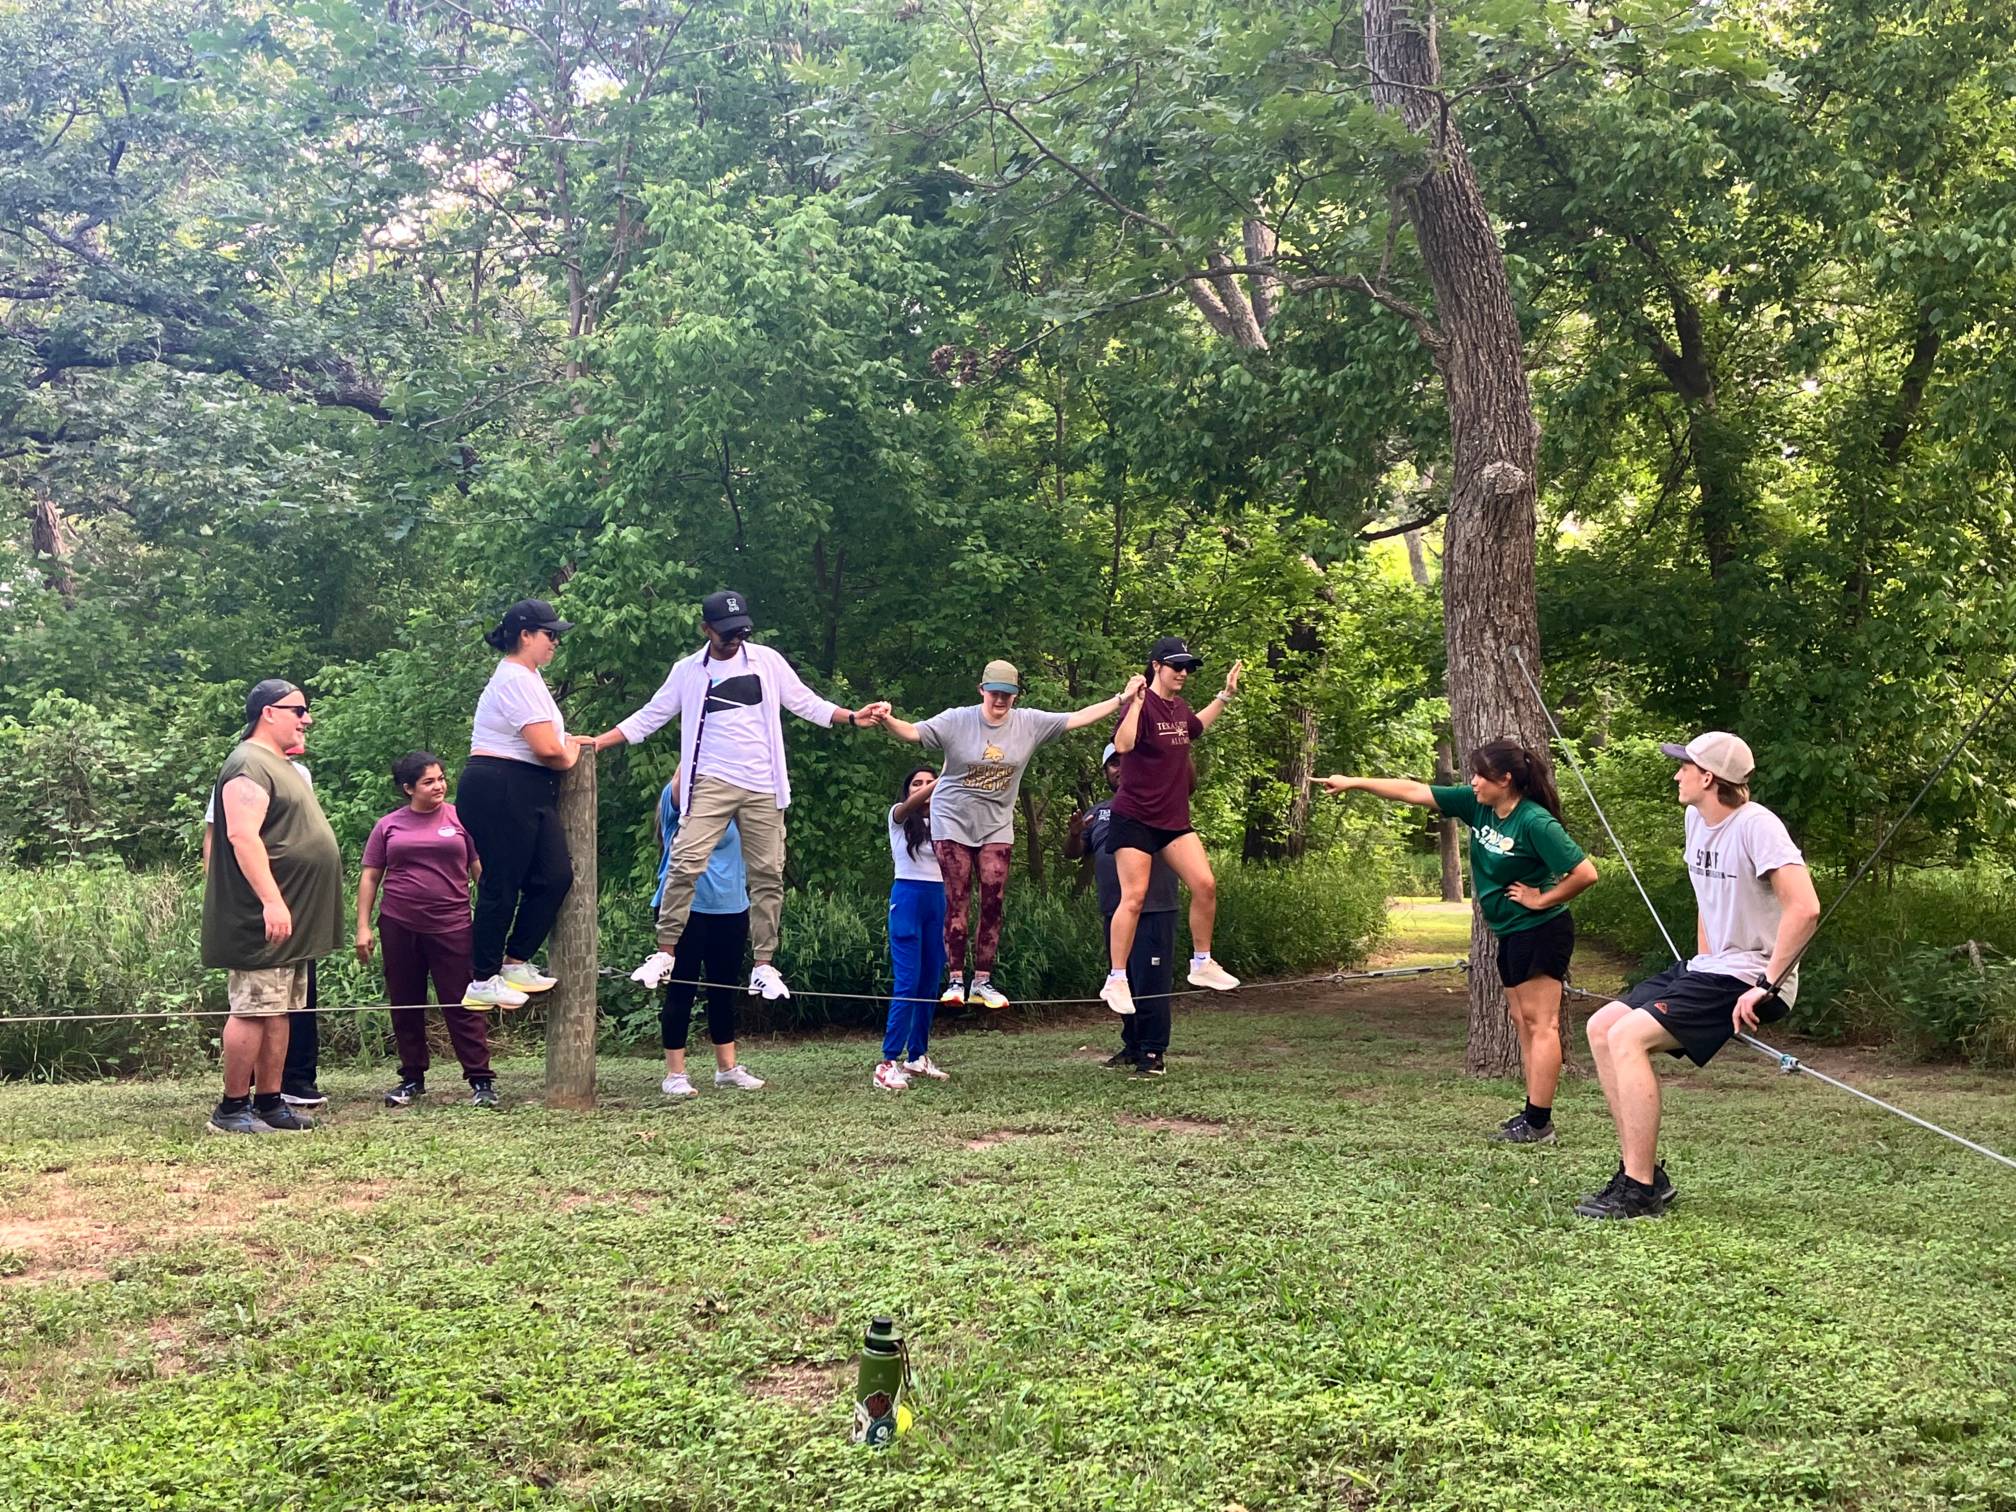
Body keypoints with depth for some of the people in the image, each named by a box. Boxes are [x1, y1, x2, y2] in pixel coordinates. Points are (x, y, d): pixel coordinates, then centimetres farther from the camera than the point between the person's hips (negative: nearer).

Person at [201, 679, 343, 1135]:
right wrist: (271, 900, -29)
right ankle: (231, 1109, -1)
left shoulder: (282, 766, 20)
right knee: (253, 1011, -7)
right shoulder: (249, 765, -13)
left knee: (279, 1012, 11)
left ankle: (268, 1101, 15)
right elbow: (243, 836, -23)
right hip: (264, 921, -10)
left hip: (290, 921, 10)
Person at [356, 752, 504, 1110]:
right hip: (399, 926, 2)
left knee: (461, 1005, -3)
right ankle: (412, 1079, 20)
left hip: (451, 926, -2)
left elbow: (481, 869, 7)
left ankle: (481, 1080, -1)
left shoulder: (460, 819, 4)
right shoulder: (388, 826, 7)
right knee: (405, 1006, 9)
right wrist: (363, 927, 2)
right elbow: (370, 877, 9)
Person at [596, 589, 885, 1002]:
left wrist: (852, 717, -3)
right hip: (712, 783, -1)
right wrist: (595, 743, 1)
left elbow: (806, 704, 10)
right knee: (686, 865, -15)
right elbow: (647, 719, 9)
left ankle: (764, 967, 8)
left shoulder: (767, 661, 5)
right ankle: (664, 955, -9)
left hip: (763, 789, 1)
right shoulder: (688, 670, 5)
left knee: (768, 875, 1)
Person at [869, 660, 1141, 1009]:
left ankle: (983, 981, 6)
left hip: (996, 826, 3)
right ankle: (955, 979, 2)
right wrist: (887, 721, -40)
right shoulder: (957, 721, -11)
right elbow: (913, 732, -20)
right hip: (953, 821, -3)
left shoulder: (1029, 723, -3)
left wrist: (1121, 700, -3)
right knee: (957, 902, -3)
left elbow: (1077, 718, 0)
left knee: (993, 903, -2)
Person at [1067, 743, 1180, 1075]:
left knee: (1151, 983, -7)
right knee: (1124, 983, 14)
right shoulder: (1098, 812, 17)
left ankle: (1154, 1053, -2)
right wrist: (1074, 833, -5)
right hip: (1113, 911, 6)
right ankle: (1132, 1046, 24)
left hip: (1153, 910, -6)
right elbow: (1072, 853, 16)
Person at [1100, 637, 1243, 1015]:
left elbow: (1196, 725, 36)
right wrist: (1134, 703, -38)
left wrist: (1225, 696, 34)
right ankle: (1115, 981, -1)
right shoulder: (1142, 705, -14)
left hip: (1174, 819, 7)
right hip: (1135, 818, -7)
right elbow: (1122, 744, -33)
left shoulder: (1179, 707, 11)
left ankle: (1202, 964, 15)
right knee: (1134, 896, -8)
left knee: (1205, 885, -1)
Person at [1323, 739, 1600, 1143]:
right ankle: (1533, 1115, 15)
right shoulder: (1478, 805, 2)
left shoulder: (1535, 822, -22)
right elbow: (1414, 792, 5)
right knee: (1525, 1024, 10)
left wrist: (1542, 898, -14)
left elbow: (1585, 873, -24)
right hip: (1512, 933, 9)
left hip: (1540, 931, -9)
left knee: (1540, 1025, -7)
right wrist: (1354, 783, 5)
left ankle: (1539, 1124, -5)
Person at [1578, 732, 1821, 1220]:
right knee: (1601, 1027, 4)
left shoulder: (1756, 825, -19)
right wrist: (1702, 964, 16)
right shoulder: (1696, 819, 10)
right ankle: (1644, 1172, 6)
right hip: (1706, 966, 10)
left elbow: (1804, 909, -29)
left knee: (1627, 1036, -22)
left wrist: (1766, 985, -26)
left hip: (1749, 979, -10)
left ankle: (1640, 1191, -16)